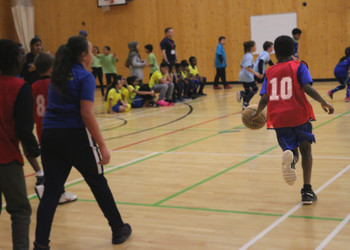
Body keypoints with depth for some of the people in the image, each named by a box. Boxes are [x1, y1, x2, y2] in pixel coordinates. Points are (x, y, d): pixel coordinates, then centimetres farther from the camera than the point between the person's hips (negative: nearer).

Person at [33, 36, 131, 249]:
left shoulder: (57, 76, 14)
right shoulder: (85, 77, -7)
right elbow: (87, 114, -16)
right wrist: (102, 146, -15)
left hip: (49, 135, 6)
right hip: (75, 135, -5)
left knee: (52, 190, 6)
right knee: (98, 183, 11)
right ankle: (119, 230, 25)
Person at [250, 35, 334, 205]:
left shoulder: (270, 72, 11)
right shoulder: (299, 67, 3)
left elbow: (265, 99, 4)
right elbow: (307, 88, -13)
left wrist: (257, 113, 20)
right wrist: (323, 102, -4)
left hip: (278, 119, 2)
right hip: (298, 115, -2)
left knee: (291, 150, 15)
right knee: (305, 150, 16)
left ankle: (290, 157, -26)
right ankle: (307, 191, 5)